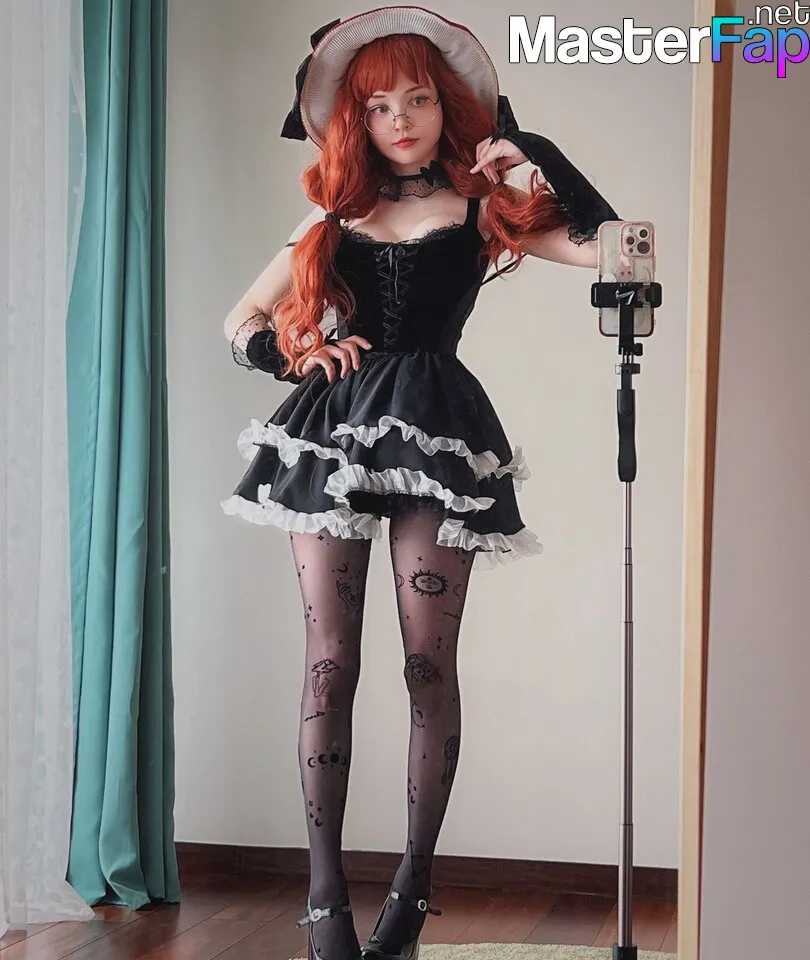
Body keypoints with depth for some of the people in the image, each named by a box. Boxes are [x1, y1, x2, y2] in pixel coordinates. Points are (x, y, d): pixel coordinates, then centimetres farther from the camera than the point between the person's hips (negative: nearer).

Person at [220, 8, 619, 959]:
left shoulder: (481, 205, 10)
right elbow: (241, 323, 21)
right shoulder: (335, 216, 16)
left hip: (436, 431, -2)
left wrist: (534, 152, 0)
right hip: (333, 431, 2)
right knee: (329, 665, -3)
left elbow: (603, 245, -4)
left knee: (428, 666, -2)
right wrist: (299, 354, 2)